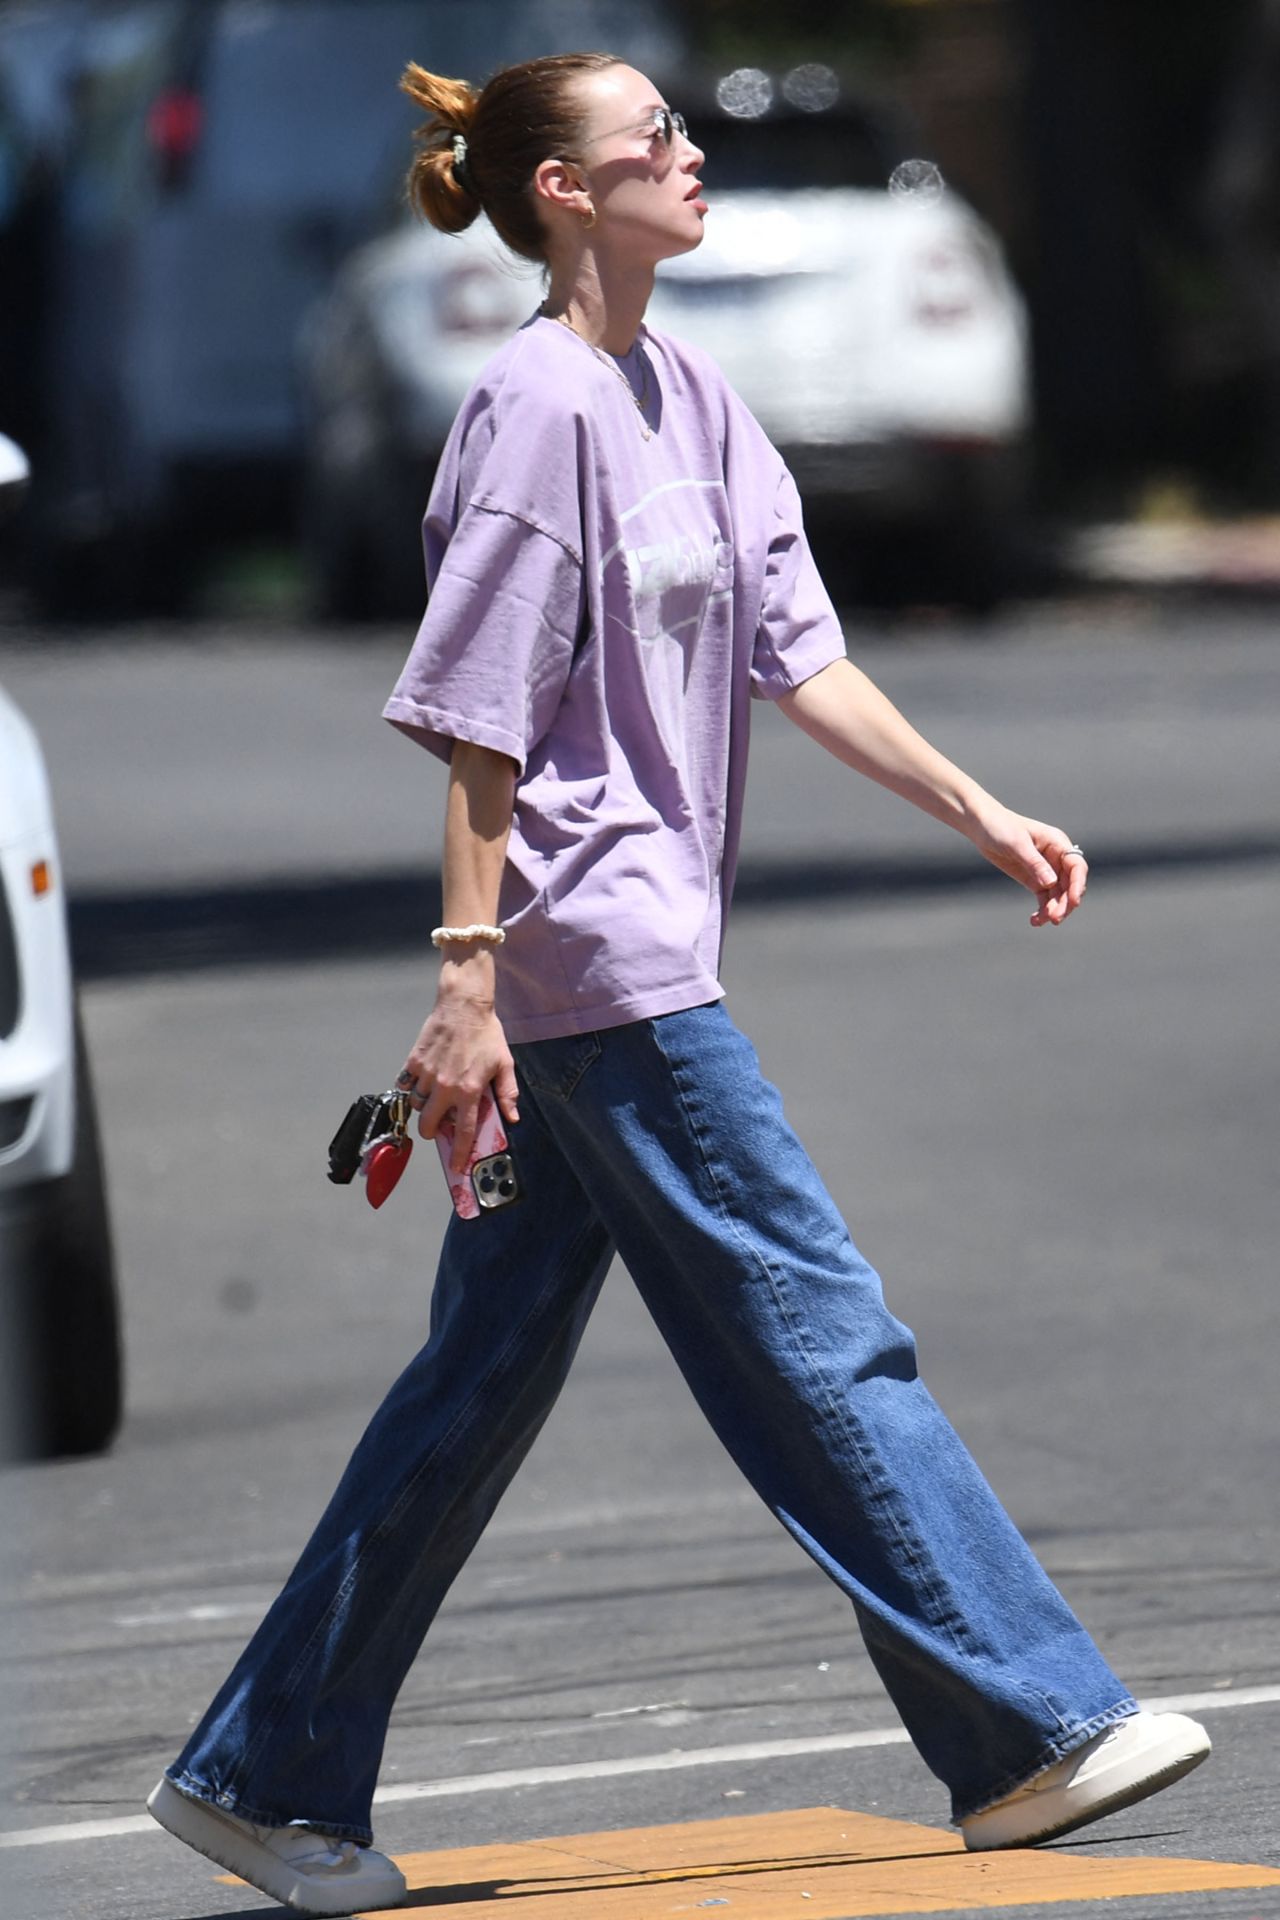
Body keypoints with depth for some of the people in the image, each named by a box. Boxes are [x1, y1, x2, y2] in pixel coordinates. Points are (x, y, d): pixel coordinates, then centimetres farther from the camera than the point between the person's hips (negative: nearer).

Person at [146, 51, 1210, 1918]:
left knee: (485, 1378, 11)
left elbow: (795, 653, 15)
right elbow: (480, 717, -15)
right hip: (595, 961, -10)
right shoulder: (542, 405, -13)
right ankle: (1031, 1728, -4)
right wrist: (467, 976, -18)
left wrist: (982, 814, 11)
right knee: (819, 1334, -7)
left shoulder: (689, 399, 14)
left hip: (642, 954, 10)